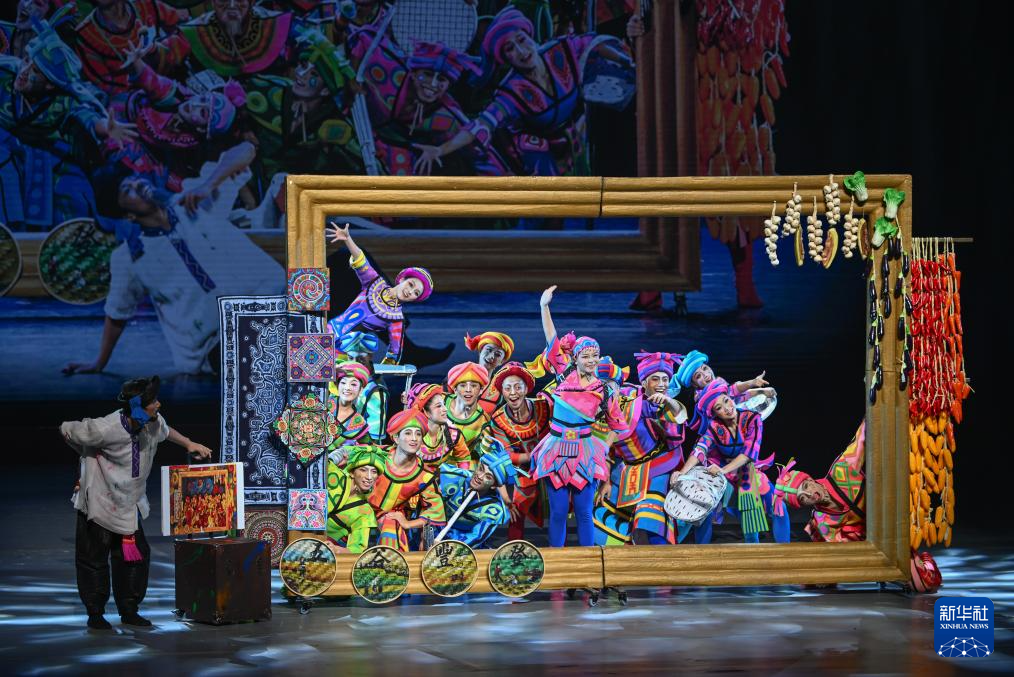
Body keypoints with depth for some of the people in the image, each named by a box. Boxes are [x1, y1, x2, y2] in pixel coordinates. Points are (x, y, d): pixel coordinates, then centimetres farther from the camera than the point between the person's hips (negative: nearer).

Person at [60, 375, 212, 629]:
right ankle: (95, 614, 13)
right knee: (94, 558, 2)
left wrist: (189, 444, 14)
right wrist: (91, 457, 1)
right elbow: (66, 430, -12)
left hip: (129, 504, 6)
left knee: (136, 555, 6)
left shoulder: (153, 423, -8)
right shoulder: (105, 429, -29)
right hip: (99, 501, -6)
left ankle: (128, 611, 19)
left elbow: (165, 431, 21)